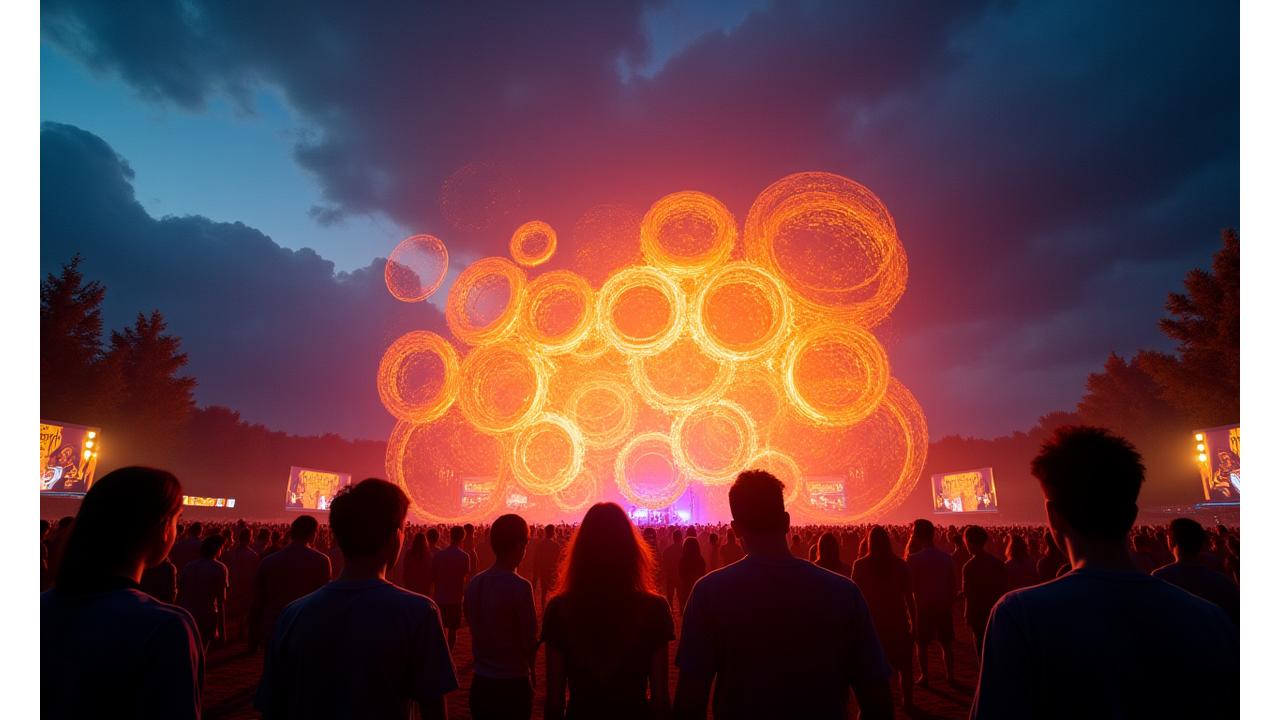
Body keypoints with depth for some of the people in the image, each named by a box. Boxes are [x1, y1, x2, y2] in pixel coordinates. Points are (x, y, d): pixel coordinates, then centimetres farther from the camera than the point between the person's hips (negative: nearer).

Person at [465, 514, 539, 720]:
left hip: (481, 682, 5)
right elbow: (530, 642, -16)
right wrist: (529, 666, 5)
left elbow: (474, 627, 8)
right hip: (513, 685, -5)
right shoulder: (520, 587, -20)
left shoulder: (474, 583, -2)